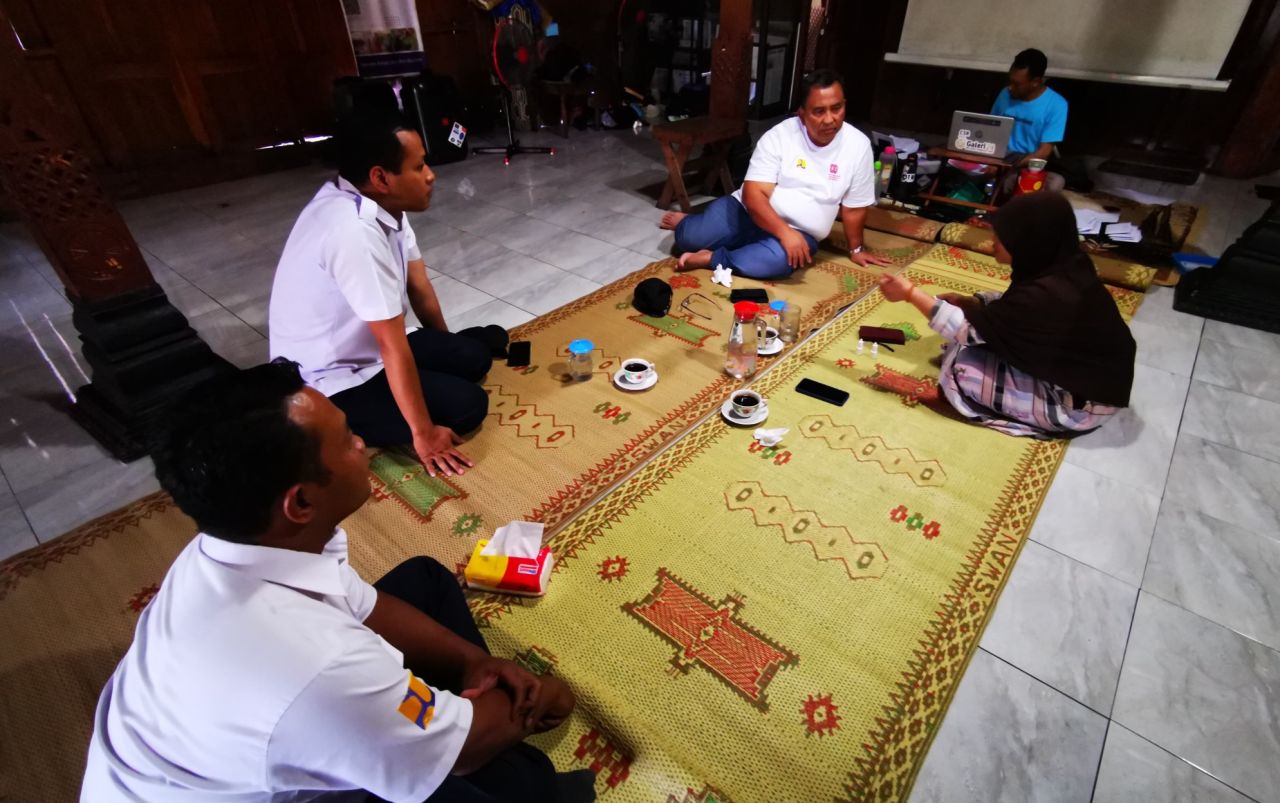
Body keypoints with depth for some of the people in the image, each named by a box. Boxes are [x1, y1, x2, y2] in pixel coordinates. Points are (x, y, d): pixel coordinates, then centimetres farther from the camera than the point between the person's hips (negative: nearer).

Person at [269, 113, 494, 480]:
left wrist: (446, 351, 15)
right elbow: (393, 345, -29)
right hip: (329, 383, -9)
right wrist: (423, 433, -22)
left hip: (364, 346, 9)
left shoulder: (381, 202, -5)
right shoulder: (354, 230, -32)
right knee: (467, 406, -14)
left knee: (475, 354, 6)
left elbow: (419, 285, 5)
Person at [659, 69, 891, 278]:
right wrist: (784, 232, -30)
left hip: (798, 233, 0)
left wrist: (856, 249, 14)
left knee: (779, 260, -37)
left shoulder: (859, 145, -5)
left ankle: (710, 259, -19)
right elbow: (753, 194, -18)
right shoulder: (778, 136, -10)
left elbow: (854, 208, 5)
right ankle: (685, 222, 20)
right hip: (749, 212, 1)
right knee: (692, 239, -18)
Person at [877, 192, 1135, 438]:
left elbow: (970, 329, -26)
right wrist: (968, 302, -4)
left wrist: (911, 293, -20)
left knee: (962, 368, -14)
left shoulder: (1047, 294, -32)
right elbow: (1014, 305, 11)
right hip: (1087, 374, 8)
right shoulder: (1065, 269, -6)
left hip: (1083, 403, -8)